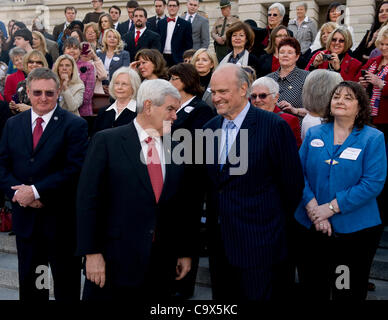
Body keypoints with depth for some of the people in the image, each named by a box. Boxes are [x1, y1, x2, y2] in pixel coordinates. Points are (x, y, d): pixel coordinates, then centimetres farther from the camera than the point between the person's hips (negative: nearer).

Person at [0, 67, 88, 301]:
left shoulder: (75, 125, -7)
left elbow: (74, 169, -15)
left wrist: (36, 191, -18)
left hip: (61, 220, -4)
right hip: (25, 218, 5)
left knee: (67, 289, 8)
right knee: (29, 285, 17)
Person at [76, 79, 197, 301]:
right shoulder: (107, 141, -5)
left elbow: (185, 205, 10)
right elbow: (88, 199, -8)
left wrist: (185, 252, 10)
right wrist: (91, 252, -12)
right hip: (114, 261, -3)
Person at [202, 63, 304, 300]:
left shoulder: (274, 126, -12)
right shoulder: (209, 129, 8)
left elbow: (292, 183, -8)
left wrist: (275, 222, 2)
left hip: (259, 244, -6)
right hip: (220, 243, 6)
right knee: (223, 297, 15)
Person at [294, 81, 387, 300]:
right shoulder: (314, 134, 7)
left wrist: (331, 207, -17)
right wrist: (312, 208, -14)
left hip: (354, 230, -2)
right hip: (309, 226, 3)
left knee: (348, 293, 9)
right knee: (312, 291, 13)